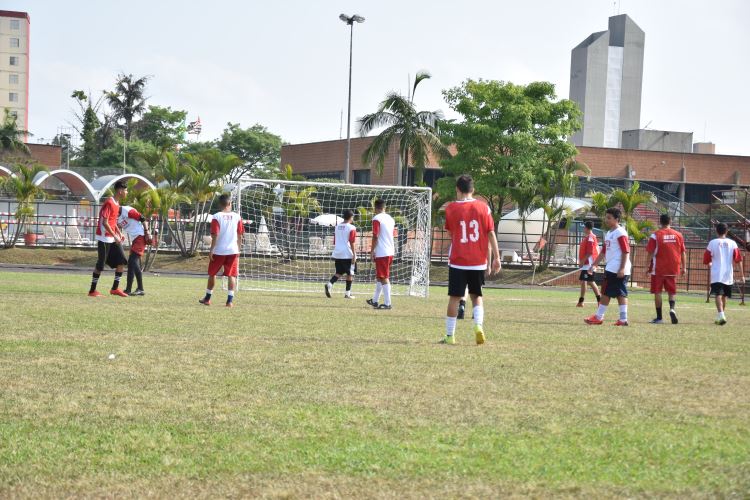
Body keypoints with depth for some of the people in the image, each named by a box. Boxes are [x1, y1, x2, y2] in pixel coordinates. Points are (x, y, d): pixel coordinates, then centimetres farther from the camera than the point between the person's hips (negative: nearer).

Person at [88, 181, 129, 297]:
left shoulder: (117, 203, 11)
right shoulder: (109, 203, -18)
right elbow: (105, 223, -22)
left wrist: (119, 233, 10)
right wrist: (115, 236, -22)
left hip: (113, 237, 9)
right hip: (104, 238, -9)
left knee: (121, 260, 2)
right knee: (100, 264, -4)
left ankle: (115, 288, 7)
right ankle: (92, 290, 4)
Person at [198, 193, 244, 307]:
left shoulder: (217, 217, -8)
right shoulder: (237, 217, 0)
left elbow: (215, 235, -12)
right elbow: (240, 235, 5)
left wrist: (211, 250, -6)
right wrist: (238, 249, 15)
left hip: (218, 251, -1)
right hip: (233, 251, 1)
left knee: (212, 274, 14)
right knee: (231, 275, 3)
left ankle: (207, 298, 24)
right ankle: (230, 300, -6)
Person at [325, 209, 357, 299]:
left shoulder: (337, 227, 10)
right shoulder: (351, 228, -9)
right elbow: (352, 242, -13)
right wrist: (354, 254, -11)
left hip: (337, 254, 6)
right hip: (348, 254, -6)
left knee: (339, 272, 13)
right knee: (350, 273, 8)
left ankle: (330, 284, -14)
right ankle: (347, 293, 9)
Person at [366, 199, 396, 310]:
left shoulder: (377, 219, -11)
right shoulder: (391, 219, 12)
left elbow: (375, 236, -15)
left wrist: (372, 251, -9)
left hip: (381, 253, -8)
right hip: (390, 252, 8)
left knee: (384, 278, -5)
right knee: (379, 277, 19)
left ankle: (387, 303, -6)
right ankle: (375, 300, 27)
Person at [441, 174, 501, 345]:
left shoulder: (451, 208, -3)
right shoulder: (483, 207, -1)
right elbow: (491, 233, -2)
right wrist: (496, 257, 2)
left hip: (458, 262, -1)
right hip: (478, 262, 2)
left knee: (454, 298, 5)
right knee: (477, 296, 16)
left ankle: (450, 336, 8)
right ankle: (478, 325, -8)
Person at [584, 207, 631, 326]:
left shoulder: (620, 233, -12)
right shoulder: (609, 233, 18)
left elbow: (626, 252, -17)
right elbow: (604, 252, 25)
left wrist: (622, 269, -23)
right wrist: (594, 265, 23)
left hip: (617, 269, -10)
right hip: (611, 267, 10)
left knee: (606, 292, -5)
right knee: (621, 294, 6)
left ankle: (599, 317, 1)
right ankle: (623, 319, 5)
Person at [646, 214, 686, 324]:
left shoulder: (655, 235, -7)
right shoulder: (678, 235, 3)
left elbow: (651, 253, -8)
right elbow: (683, 253, 5)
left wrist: (648, 266, 1)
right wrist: (683, 267, 12)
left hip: (658, 269, -3)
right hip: (673, 269, 3)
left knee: (657, 292, 6)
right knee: (672, 291, 13)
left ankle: (659, 317, 6)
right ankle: (672, 308, -14)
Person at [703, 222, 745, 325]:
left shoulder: (712, 243, -2)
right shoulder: (732, 243, 3)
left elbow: (706, 260, 2)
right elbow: (739, 260, -1)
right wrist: (742, 275, 3)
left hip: (716, 275, -3)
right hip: (728, 275, 3)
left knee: (718, 295, -10)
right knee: (724, 296, 18)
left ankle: (721, 315, -30)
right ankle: (720, 317, 28)